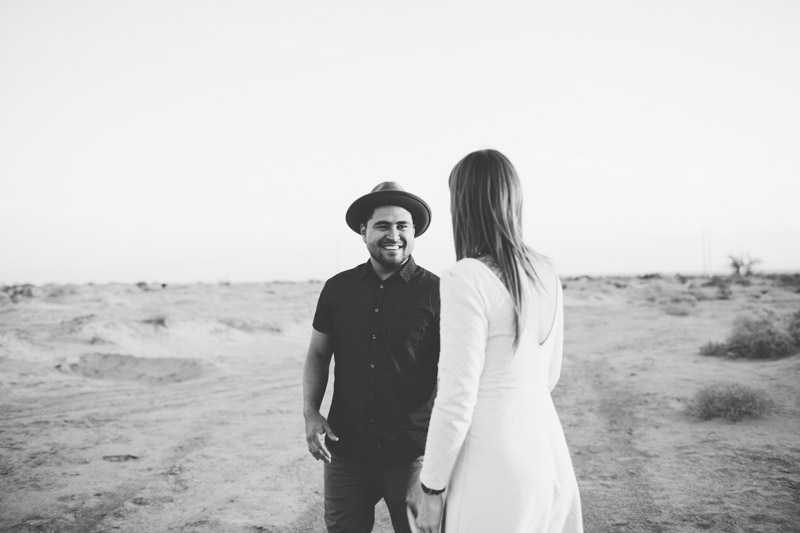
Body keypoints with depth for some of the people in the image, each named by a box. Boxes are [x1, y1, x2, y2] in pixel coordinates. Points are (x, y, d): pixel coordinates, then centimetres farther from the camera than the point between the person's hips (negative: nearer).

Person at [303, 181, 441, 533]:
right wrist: (310, 412, -2)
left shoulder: (435, 292, -5)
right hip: (345, 450, 3)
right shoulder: (338, 288, 4)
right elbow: (318, 354, 11)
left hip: (411, 455, -2)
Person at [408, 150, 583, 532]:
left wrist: (432, 488, -8)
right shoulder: (545, 273, 4)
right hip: (547, 449, 7)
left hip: (494, 464, -7)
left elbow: (457, 397, -17)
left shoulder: (467, 279, -18)